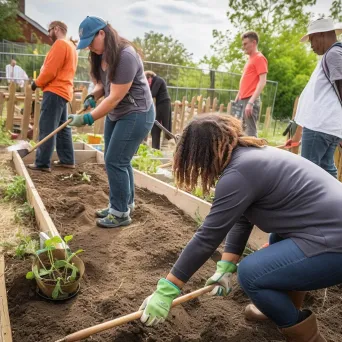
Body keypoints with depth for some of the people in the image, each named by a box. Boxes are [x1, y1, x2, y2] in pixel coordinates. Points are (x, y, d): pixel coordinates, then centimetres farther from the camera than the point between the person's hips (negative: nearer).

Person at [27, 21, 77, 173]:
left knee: (47, 128, -9)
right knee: (62, 127, 11)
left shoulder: (60, 44, -10)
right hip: (63, 90, 10)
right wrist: (41, 82, 15)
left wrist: (37, 83, -2)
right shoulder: (71, 46, 21)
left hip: (55, 91, -10)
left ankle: (42, 163, -6)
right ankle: (67, 160, 14)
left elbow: (50, 71, -17)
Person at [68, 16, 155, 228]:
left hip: (136, 114, -9)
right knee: (118, 161, 12)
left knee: (115, 162, -10)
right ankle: (125, 205, 25)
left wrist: (88, 119, -21)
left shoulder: (125, 56, -24)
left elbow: (115, 98, -24)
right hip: (115, 114, 9)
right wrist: (92, 97, -6)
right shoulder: (102, 56, 4)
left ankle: (121, 214, 2)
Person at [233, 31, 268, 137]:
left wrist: (251, 102, -22)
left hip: (250, 101, -9)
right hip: (242, 100, 9)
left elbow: (262, 82, -15)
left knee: (250, 133, -9)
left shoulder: (259, 58, -6)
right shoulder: (250, 59, 21)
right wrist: (237, 99, 20)